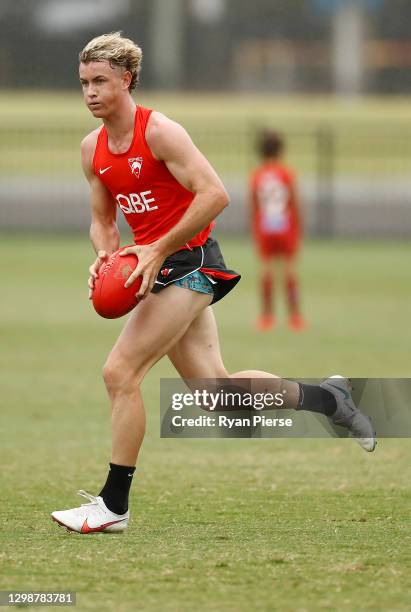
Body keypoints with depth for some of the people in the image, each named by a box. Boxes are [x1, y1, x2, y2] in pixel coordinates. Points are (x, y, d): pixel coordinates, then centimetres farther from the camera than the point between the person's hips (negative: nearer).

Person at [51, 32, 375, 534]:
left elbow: (214, 195, -21)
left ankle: (113, 504, -8)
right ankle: (325, 398, 27)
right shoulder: (93, 149, 9)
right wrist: (104, 256, -4)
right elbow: (102, 220, 18)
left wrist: (159, 249, -22)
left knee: (120, 372, -15)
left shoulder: (159, 131, -15)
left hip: (189, 262, -8)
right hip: (159, 268, 8)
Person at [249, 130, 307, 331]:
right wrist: (299, 230, 4)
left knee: (266, 271, 4)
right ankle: (294, 317, 3)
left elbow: (252, 207, 0)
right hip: (286, 229, -1)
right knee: (290, 270, 3)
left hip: (264, 231, 1)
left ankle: (266, 316, 4)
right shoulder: (287, 174, -5)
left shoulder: (255, 176, 0)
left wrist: (255, 233, 8)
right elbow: (295, 204, -5)